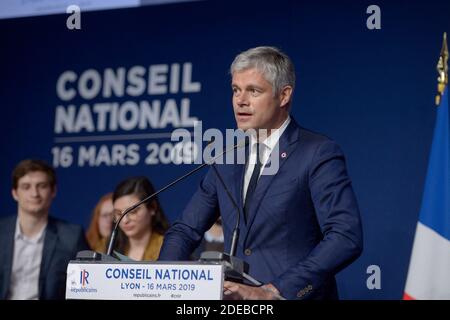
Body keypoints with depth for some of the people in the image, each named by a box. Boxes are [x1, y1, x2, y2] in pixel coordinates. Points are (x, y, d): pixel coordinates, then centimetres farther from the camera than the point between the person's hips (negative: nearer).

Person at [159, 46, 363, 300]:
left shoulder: (319, 154, -3)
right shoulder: (228, 160, 15)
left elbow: (347, 237, -13)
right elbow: (185, 230, 18)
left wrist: (275, 291, -19)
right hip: (234, 298, 5)